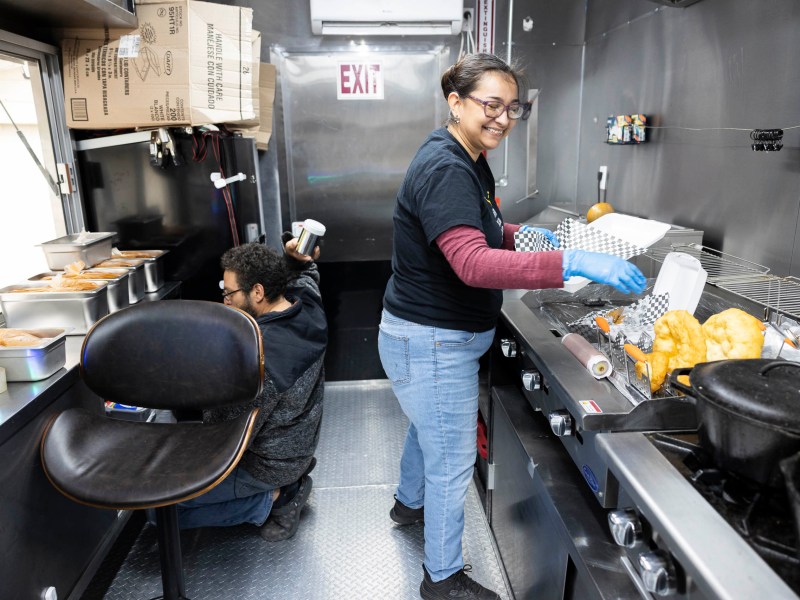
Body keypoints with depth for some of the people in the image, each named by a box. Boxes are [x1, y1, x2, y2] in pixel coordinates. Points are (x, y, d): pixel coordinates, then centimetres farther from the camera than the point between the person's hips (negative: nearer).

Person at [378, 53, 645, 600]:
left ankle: (410, 503, 58)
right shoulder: (444, 169, -25)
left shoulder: (469, 161, 8)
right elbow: (472, 263, -38)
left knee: (428, 428, 30)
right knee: (453, 462, 5)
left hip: (443, 335, 10)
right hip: (431, 343, -10)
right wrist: (571, 263, -43)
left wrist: (517, 235, 5)